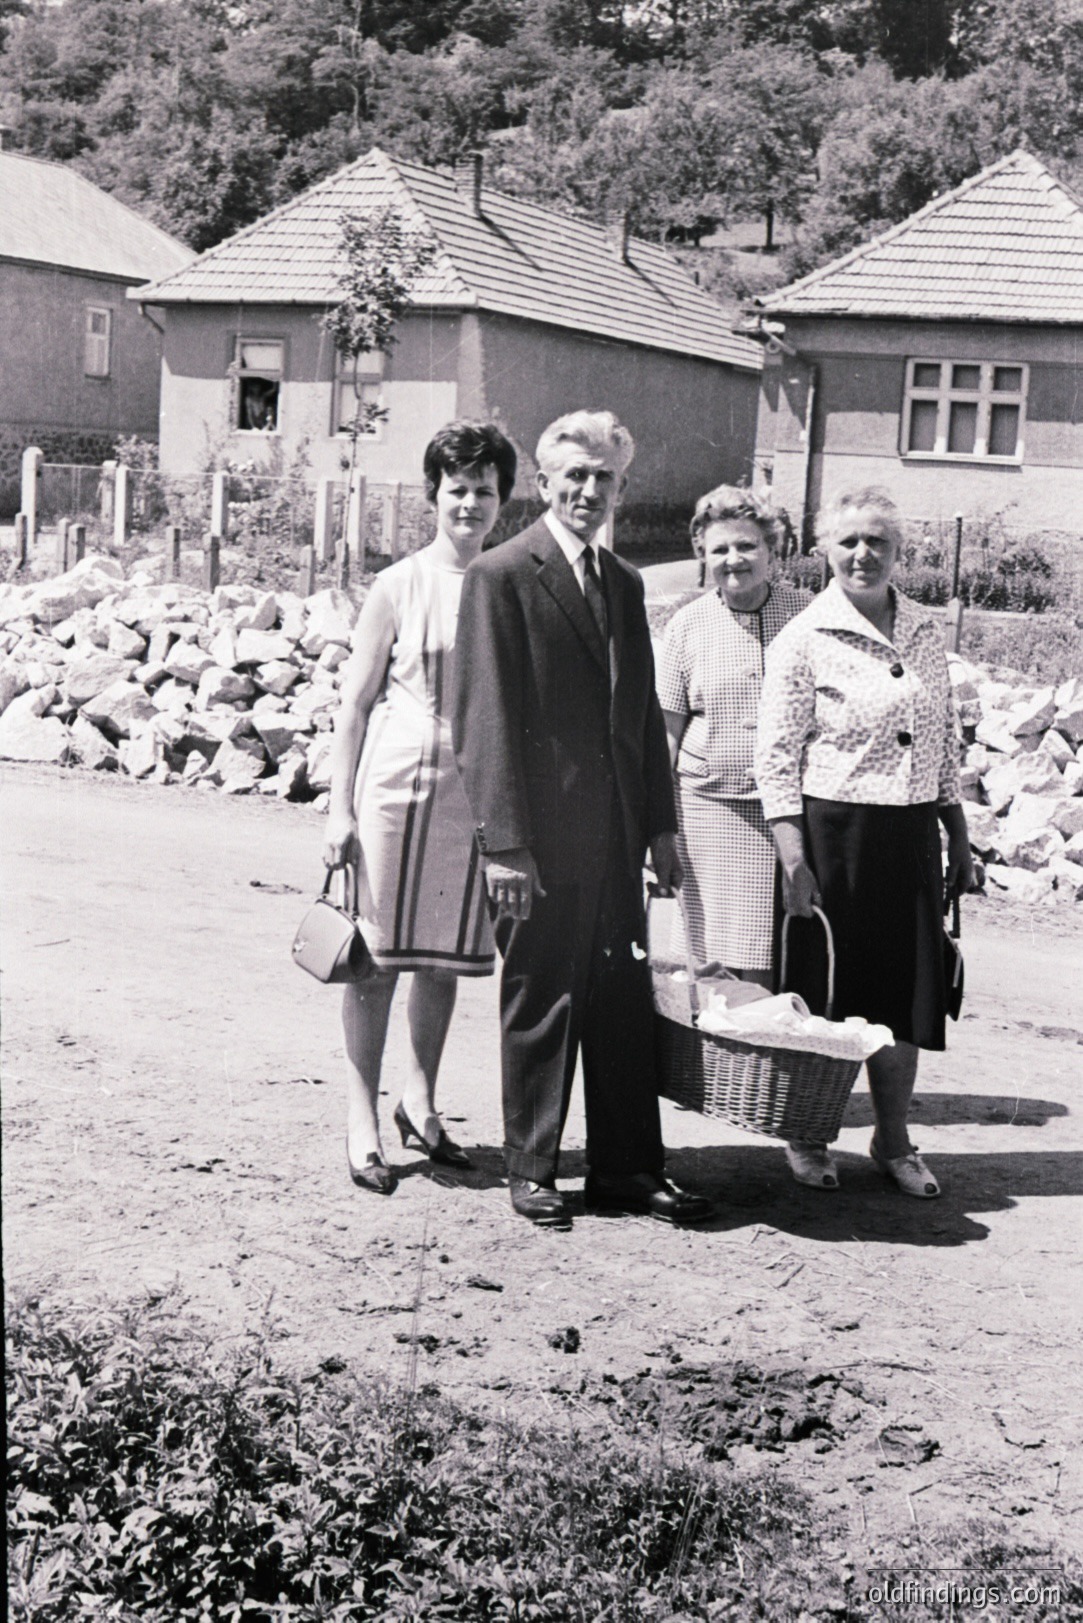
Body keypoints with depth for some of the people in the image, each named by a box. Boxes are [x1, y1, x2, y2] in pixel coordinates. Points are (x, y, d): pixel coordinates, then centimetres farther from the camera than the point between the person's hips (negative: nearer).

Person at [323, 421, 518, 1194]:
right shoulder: (399, 586, -2)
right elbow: (356, 702, 1)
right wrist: (340, 807, -3)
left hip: (477, 794, 3)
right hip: (397, 782, -3)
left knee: (448, 956, 11)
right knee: (377, 956, 1)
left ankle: (421, 1104, 27)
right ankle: (363, 1123, 10)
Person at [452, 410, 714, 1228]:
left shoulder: (625, 583, 15)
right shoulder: (502, 576, -7)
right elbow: (487, 717, -11)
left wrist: (661, 822, 13)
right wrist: (504, 840, -15)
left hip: (617, 832, 6)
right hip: (541, 835, -6)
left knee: (626, 1001, 10)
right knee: (539, 1003, 4)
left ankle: (627, 1166, 20)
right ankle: (531, 1168, 18)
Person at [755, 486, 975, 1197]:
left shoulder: (926, 632, 9)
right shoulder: (804, 639, -7)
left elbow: (947, 745, 15)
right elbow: (776, 757, -9)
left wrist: (959, 841, 14)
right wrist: (794, 862, -14)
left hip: (912, 834, 5)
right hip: (833, 830, -5)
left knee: (907, 987, 10)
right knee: (825, 987, 4)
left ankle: (894, 1140, 25)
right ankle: (809, 1137, 23)